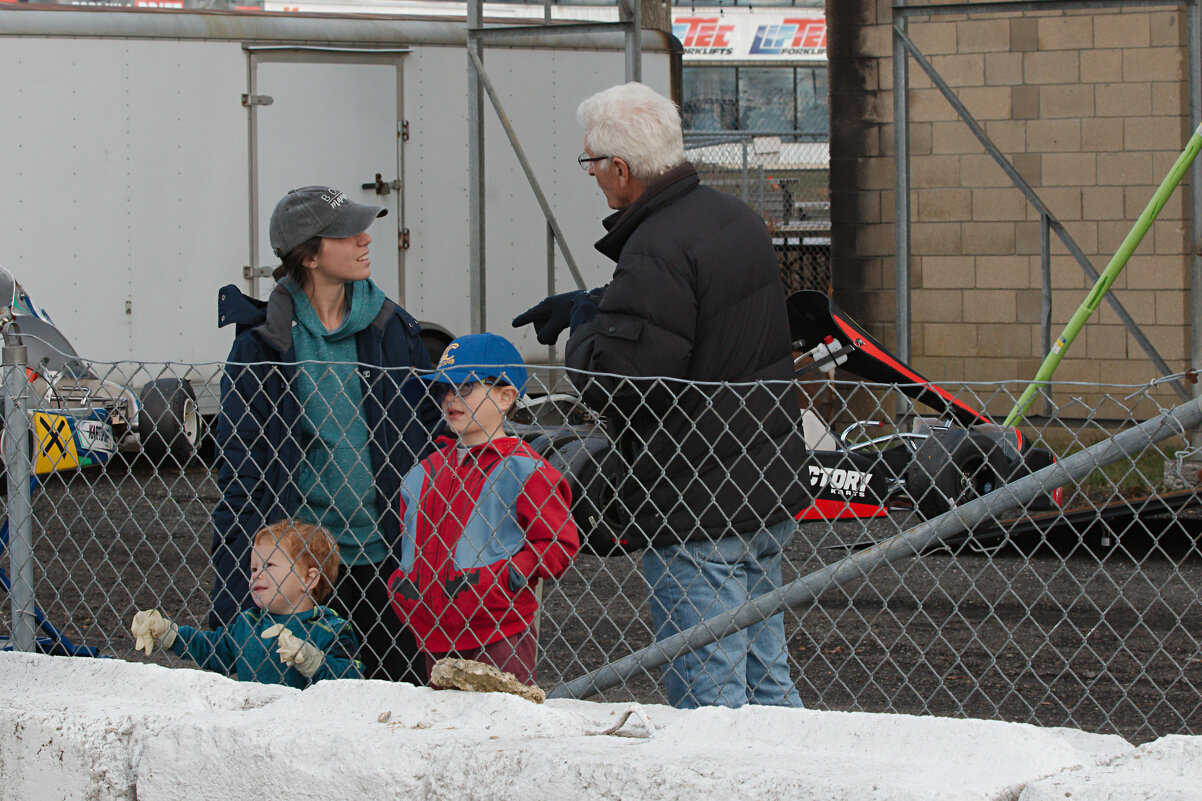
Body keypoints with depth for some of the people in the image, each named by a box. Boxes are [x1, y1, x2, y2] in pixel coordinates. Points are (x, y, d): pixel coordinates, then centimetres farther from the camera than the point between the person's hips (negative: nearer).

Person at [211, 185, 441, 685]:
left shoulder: (391, 328, 5)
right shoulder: (261, 345, -4)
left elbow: (427, 435, 12)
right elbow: (239, 470, -1)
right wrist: (229, 599, -5)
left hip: (387, 556, 2)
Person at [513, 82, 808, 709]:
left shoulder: (656, 253, -21)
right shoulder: (734, 218, 10)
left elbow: (608, 381, -24)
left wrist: (584, 324, -4)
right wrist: (585, 304, 19)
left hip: (694, 512, -10)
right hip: (767, 493, 10)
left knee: (706, 696, -4)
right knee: (766, 679, 18)